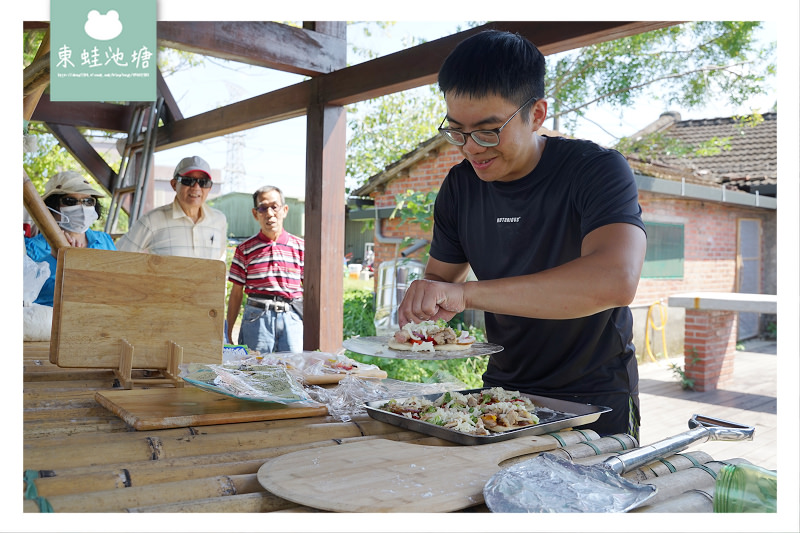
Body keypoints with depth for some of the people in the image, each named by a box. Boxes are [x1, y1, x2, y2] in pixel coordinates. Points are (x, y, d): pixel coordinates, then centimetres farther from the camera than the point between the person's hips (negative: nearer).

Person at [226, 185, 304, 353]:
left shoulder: (300, 246, 6)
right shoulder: (244, 249, 6)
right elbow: (236, 293, 9)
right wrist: (228, 332, 7)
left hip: (292, 318, 0)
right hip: (256, 318, 0)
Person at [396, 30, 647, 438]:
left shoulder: (597, 170, -15)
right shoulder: (460, 186, 1)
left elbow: (616, 280, -33)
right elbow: (439, 275, 13)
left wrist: (466, 293, -36)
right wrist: (420, 311, -11)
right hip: (502, 390, 4)